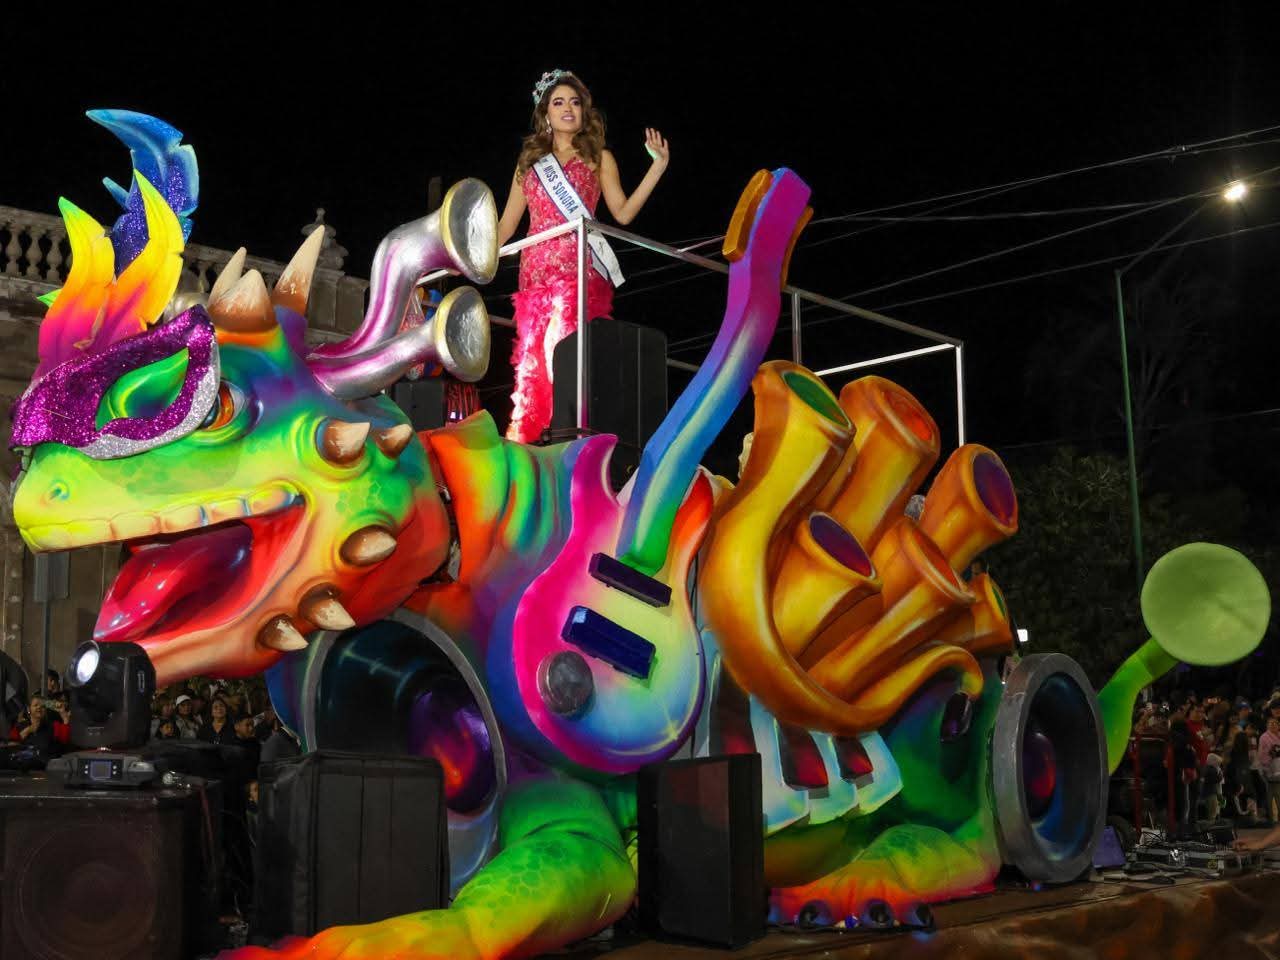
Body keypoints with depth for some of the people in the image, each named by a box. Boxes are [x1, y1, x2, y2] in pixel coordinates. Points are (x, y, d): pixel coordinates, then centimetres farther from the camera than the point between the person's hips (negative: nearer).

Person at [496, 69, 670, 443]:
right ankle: (522, 437, -5)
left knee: (561, 342, -22)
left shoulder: (598, 158, 14)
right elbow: (506, 224, 21)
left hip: (579, 268, -3)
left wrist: (658, 167, -3)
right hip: (535, 269, 4)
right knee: (530, 351, -4)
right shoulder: (529, 163, 21)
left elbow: (623, 212, 3)